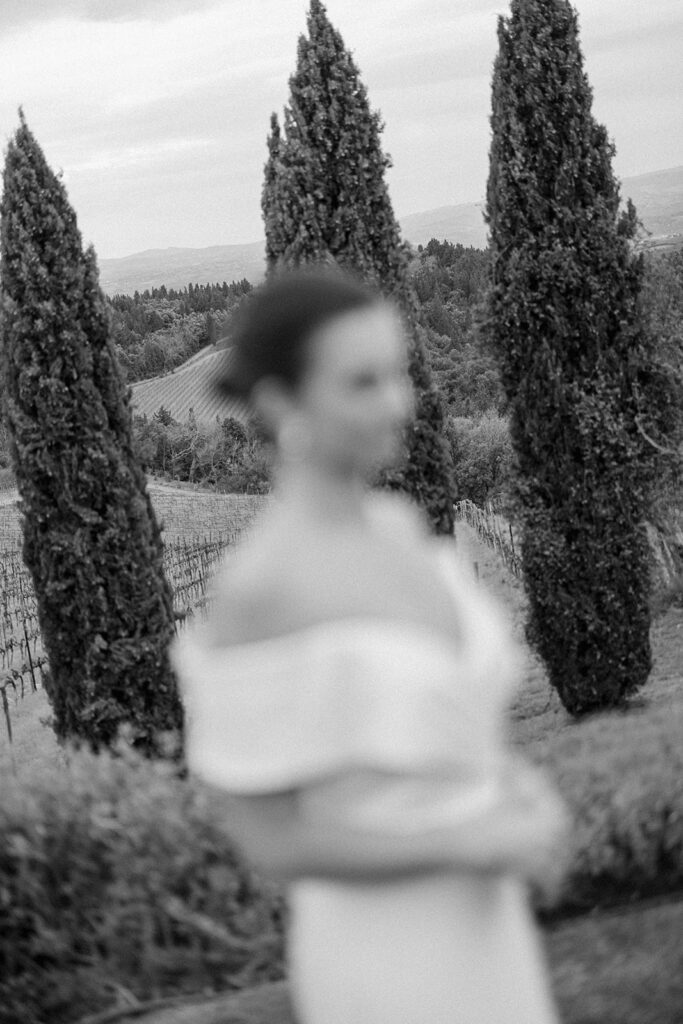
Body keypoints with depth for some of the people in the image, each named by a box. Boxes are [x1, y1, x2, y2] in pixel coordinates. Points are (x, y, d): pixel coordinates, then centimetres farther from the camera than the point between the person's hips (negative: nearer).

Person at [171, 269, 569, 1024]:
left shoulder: (393, 526, 1)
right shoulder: (252, 586, -25)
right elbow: (266, 841, -19)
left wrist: (515, 784, -3)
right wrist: (478, 844, -18)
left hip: (469, 931, 8)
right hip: (383, 962, -8)